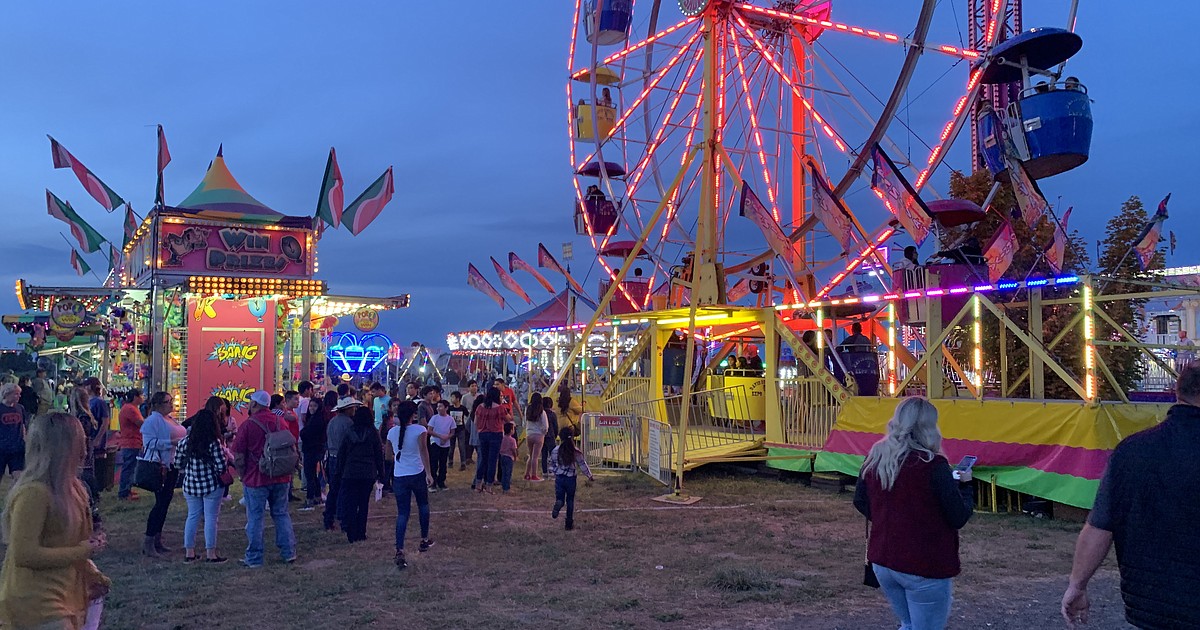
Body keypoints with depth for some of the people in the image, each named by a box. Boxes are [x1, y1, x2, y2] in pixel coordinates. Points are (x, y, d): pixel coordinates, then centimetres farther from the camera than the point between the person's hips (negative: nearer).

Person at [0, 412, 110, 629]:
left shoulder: (68, 487, 6)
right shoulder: (34, 493, -21)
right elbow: (24, 554, -23)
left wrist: (92, 574, 11)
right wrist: (82, 552, -17)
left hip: (65, 593, 9)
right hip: (36, 602, -9)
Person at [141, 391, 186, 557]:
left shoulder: (170, 419, 17)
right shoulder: (152, 420, -11)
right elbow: (149, 442, -21)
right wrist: (171, 442, -24)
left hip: (171, 465, 9)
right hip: (160, 466, -9)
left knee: (165, 502, 12)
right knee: (161, 502, -10)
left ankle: (158, 539, 19)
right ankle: (148, 542, -4)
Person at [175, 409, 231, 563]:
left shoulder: (184, 442, -3)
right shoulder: (215, 443, -16)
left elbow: (177, 464, 6)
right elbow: (222, 467, -18)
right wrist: (226, 457, 2)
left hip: (190, 486, 4)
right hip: (212, 486, -4)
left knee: (192, 517, 15)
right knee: (211, 518, 4)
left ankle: (189, 553, 21)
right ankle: (211, 554, 10)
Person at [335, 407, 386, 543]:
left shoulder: (349, 433, 2)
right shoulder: (373, 433, -3)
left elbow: (341, 454, 6)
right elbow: (379, 453, -1)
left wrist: (339, 472, 14)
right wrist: (381, 473, 6)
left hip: (350, 473, 1)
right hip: (368, 474, -1)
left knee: (350, 505, 5)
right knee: (364, 504, 7)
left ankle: (352, 535, 3)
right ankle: (361, 533, 8)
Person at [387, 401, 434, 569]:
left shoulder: (392, 432, 3)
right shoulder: (419, 430, -10)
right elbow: (423, 450, -19)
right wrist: (428, 473, -18)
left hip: (399, 477, 3)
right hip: (417, 474, -2)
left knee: (402, 513, 3)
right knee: (423, 505, 22)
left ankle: (399, 551, -10)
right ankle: (424, 540, 33)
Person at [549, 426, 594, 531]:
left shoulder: (556, 451, -5)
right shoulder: (576, 451, -8)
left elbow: (552, 465, 4)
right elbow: (583, 465, -1)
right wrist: (590, 476, 11)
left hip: (559, 478, 0)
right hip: (571, 479, 0)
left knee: (560, 498, 11)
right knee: (570, 500, 14)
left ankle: (558, 504, -27)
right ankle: (570, 523, 14)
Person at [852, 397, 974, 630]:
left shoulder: (875, 458, 0)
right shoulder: (933, 465, -18)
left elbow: (860, 502, 11)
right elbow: (959, 518, -11)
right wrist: (964, 484, 5)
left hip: (882, 563, 6)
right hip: (924, 567, -6)